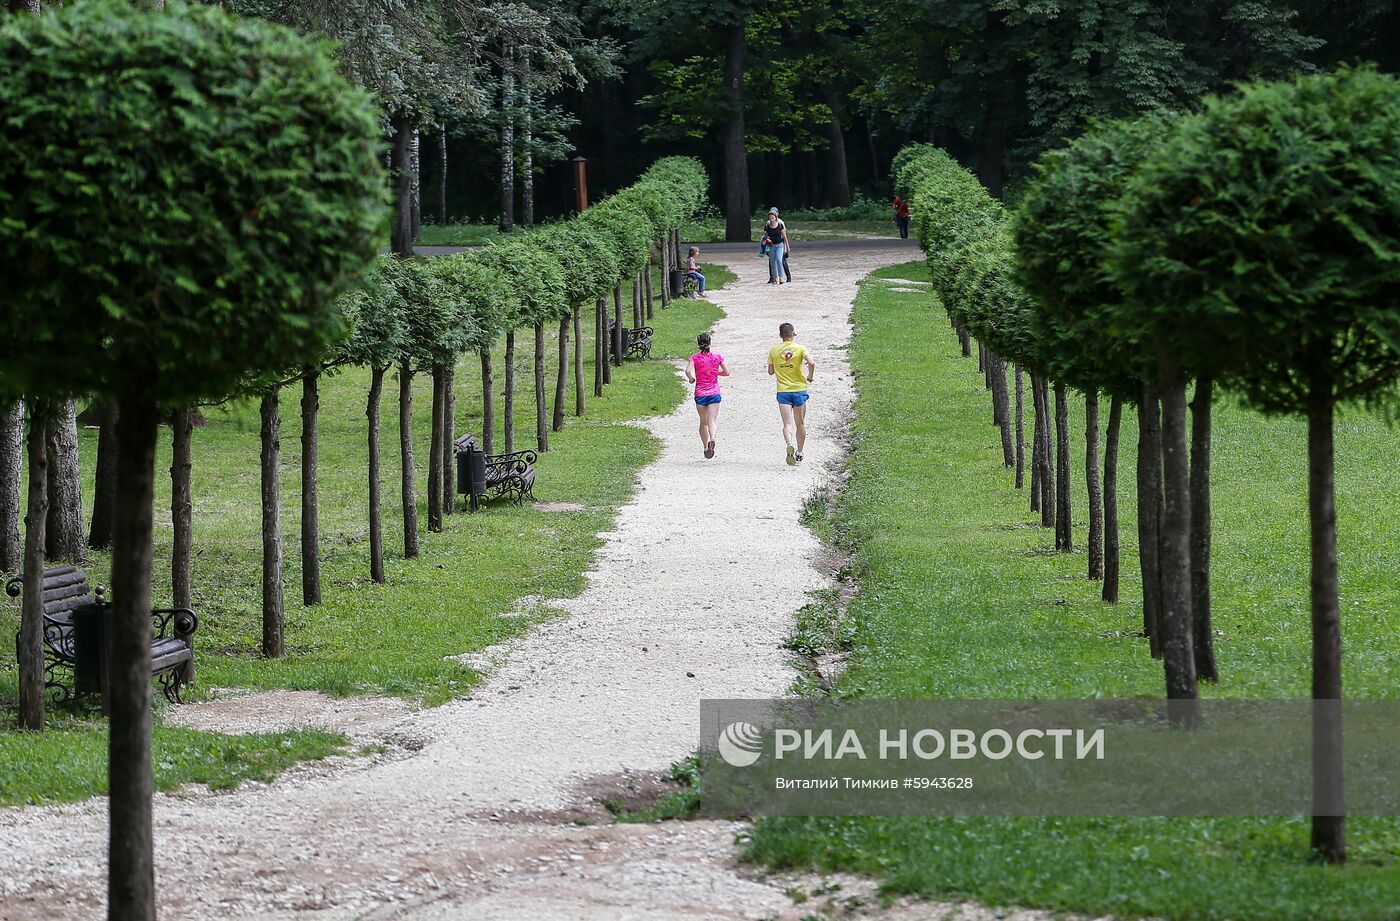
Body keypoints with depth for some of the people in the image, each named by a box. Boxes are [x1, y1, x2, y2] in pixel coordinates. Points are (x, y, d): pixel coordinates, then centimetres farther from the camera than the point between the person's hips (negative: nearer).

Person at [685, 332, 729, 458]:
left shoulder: (695, 358, -4)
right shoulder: (717, 357, 0)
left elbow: (688, 370, -20)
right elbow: (727, 372, 5)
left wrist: (691, 379, -1)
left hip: (700, 394, 0)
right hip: (714, 394, 0)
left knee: (703, 422, 15)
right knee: (712, 420, -8)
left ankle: (705, 447, 21)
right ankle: (712, 440, -36)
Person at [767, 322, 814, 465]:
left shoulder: (774, 351, 2)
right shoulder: (800, 348, -4)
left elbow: (770, 371, 7)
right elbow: (811, 363, -18)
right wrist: (810, 376, -1)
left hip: (782, 391, 0)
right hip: (799, 389, 0)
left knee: (787, 423, -8)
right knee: (800, 424, 15)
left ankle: (790, 444, -34)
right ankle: (799, 453, 22)